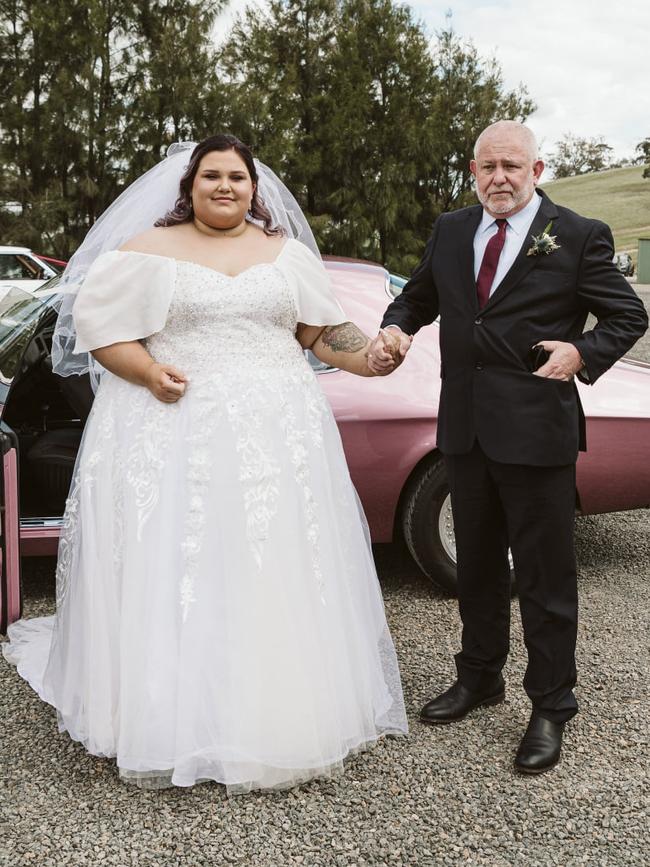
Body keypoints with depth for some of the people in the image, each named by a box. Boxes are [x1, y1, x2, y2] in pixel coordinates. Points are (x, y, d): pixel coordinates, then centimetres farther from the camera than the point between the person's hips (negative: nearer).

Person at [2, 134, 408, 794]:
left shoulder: (287, 252, 14)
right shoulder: (149, 251, 4)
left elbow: (321, 329, 12)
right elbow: (97, 322, 1)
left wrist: (367, 357, -6)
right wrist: (148, 372, -14)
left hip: (277, 435, 3)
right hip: (175, 432, -2)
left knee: (277, 574, 4)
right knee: (171, 574, -3)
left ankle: (279, 717, 18)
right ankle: (176, 720, 10)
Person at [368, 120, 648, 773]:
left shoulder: (578, 237, -4)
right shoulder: (450, 232, 10)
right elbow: (419, 297, 20)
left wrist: (583, 353, -16)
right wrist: (396, 329, -1)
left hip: (536, 430, -5)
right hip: (466, 427, 5)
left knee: (544, 574, 4)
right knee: (477, 565, 18)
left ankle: (550, 707, 19)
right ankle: (479, 677, 37)